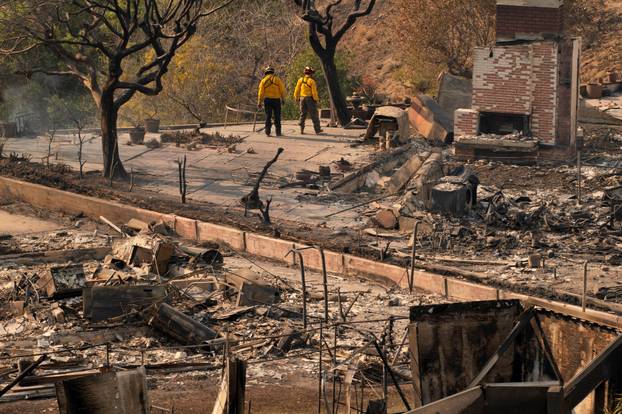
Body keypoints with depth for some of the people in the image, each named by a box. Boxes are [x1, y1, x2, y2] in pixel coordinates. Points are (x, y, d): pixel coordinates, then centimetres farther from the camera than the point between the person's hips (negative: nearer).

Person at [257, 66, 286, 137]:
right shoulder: (277, 79, 1)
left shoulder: (263, 81, 3)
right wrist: (283, 99, 7)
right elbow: (282, 89, -4)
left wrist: (259, 102, 2)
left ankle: (268, 131, -3)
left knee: (268, 116, 5)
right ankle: (278, 132, 6)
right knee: (277, 117, 5)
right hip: (276, 100, -1)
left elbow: (261, 92, 0)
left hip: (267, 100, 1)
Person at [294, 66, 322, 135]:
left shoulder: (300, 80, 4)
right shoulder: (312, 81, -11)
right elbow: (314, 92, -15)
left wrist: (296, 98, 15)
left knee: (303, 114, 9)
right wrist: (316, 100, -7)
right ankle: (317, 130, 2)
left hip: (302, 99, 5)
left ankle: (302, 130, 4)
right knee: (314, 115, 1)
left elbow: (297, 90, 5)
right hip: (310, 99, -5)